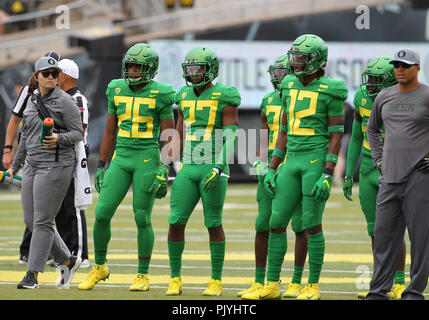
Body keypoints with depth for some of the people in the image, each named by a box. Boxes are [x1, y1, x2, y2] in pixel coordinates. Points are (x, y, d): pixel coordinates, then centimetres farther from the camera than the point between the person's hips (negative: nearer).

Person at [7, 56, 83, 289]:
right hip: (33, 166, 8)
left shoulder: (65, 101, -6)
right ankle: (68, 261, 21)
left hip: (56, 166, -8)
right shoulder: (32, 103, 14)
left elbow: (78, 134, -8)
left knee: (42, 222, -8)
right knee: (31, 220, 7)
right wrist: (15, 165, 28)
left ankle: (33, 274, -5)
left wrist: (59, 139, -27)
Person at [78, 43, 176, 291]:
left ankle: (143, 276, 10)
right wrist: (101, 167, 12)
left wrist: (164, 171, -12)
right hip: (121, 159, 4)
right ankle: (100, 267, 14)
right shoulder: (117, 90, 8)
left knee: (142, 219, -3)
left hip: (148, 159, -4)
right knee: (102, 214, -4)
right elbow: (110, 131, 15)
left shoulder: (159, 95, -6)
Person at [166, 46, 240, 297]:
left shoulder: (224, 97, -7)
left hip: (214, 169, -5)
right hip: (188, 169, 5)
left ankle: (216, 281, 10)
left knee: (213, 224, 0)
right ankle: (175, 279, 6)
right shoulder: (185, 97, 11)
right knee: (176, 221, -3)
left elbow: (231, 137, -13)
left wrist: (219, 168, -22)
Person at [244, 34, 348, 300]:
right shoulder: (291, 88, 11)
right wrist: (272, 169, 12)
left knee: (312, 224, -4)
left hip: (318, 161, -6)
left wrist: (327, 176, -17)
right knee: (277, 222, 3)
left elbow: (336, 137, -9)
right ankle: (272, 286, 10)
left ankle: (313, 286, 7)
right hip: (294, 161, 6)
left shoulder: (330, 92, -8)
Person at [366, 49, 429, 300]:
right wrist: (378, 157, 17)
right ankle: (379, 291, 9)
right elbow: (373, 128, 29)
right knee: (384, 233, 5)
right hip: (390, 176, 5)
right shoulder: (384, 97, 12)